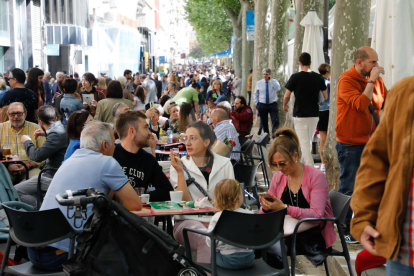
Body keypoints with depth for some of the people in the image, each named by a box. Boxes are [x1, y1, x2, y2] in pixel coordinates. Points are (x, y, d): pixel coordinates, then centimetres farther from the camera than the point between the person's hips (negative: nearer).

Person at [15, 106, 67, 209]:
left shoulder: (56, 134, -23)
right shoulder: (62, 127, 6)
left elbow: (37, 156, -24)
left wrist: (27, 141, -7)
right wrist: (46, 134, 31)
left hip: (52, 177, -11)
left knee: (16, 191, -11)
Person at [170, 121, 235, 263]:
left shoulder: (224, 164, 9)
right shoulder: (179, 166, 5)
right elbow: (185, 202, -4)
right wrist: (180, 172, -12)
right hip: (189, 221, -2)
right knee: (207, 239, -35)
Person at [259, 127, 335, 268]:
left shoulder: (316, 177, -9)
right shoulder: (278, 177, 7)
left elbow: (316, 214, -20)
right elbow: (264, 214, 12)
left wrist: (285, 208, -31)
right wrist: (266, 208, -14)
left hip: (313, 234, -4)